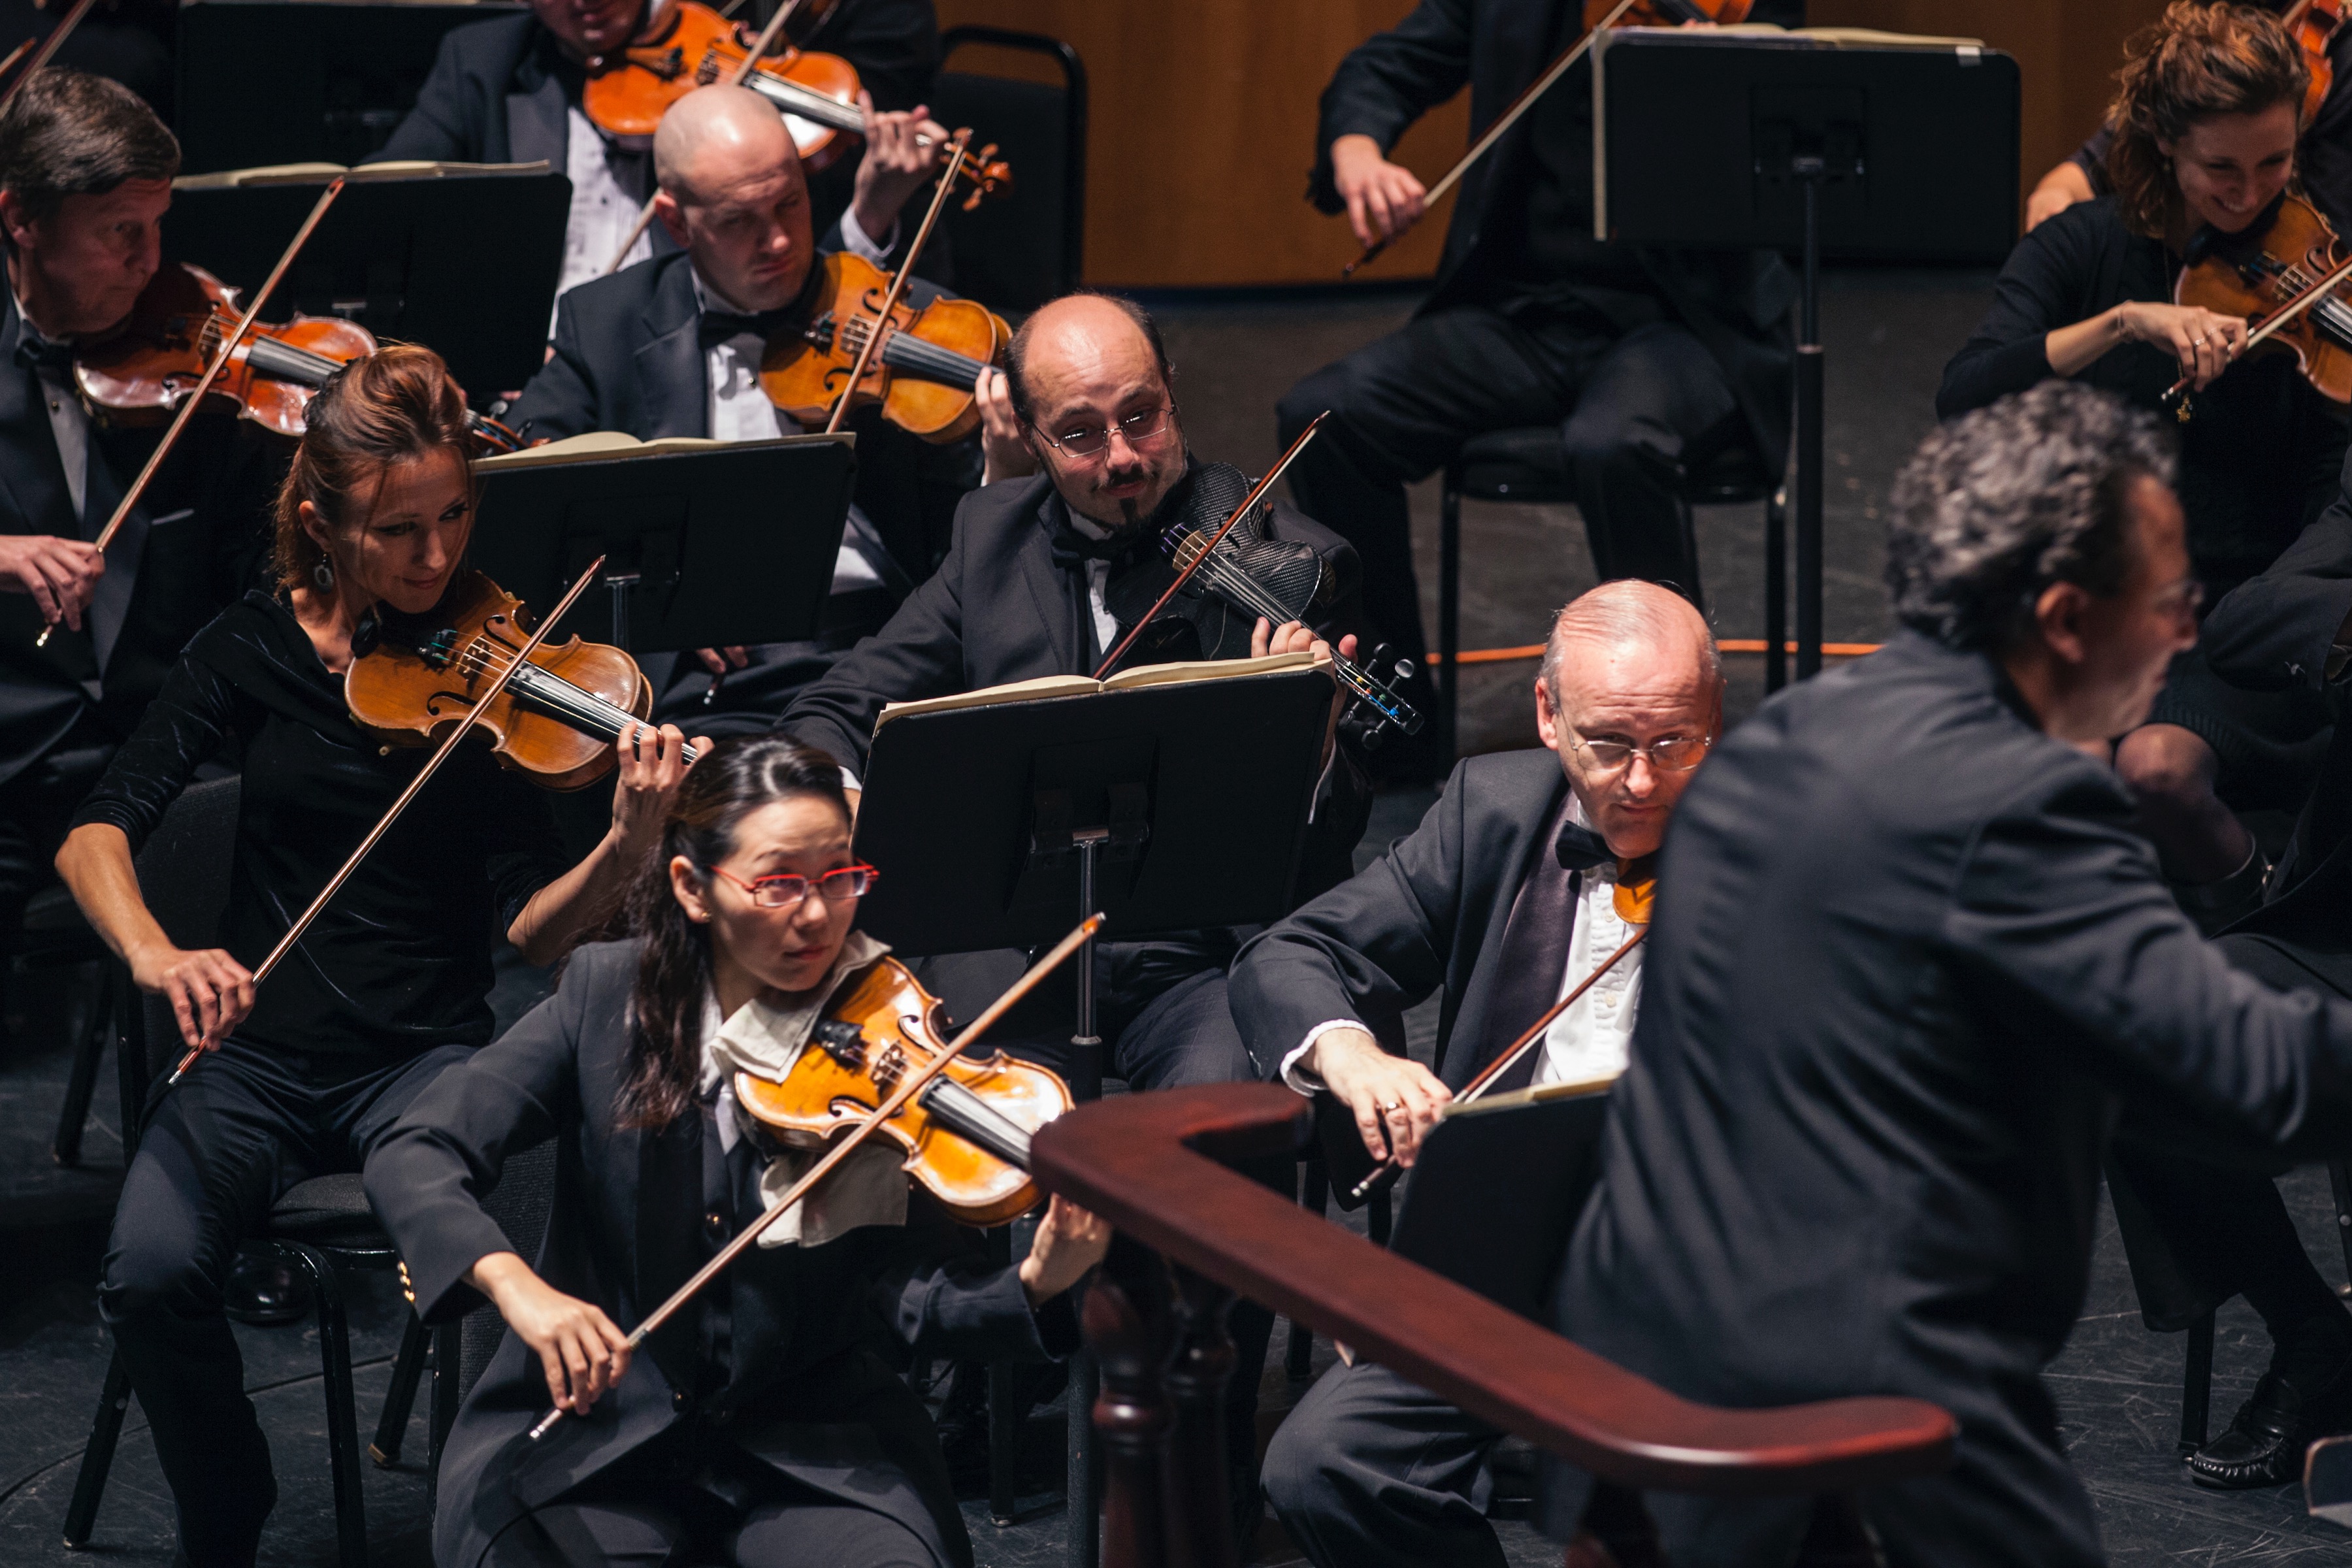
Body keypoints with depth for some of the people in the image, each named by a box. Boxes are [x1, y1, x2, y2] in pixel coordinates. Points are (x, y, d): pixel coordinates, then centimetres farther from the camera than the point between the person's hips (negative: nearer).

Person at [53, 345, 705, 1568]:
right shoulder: (256, 648, 2)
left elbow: (529, 927, -7)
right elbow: (97, 833, -4)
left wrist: (627, 848, -28)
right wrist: (152, 953, -25)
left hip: (427, 1055, -1)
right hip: (258, 1049, 2)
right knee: (151, 1273, -25)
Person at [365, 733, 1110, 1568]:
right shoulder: (609, 996, -4)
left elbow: (920, 1289, -10)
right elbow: (413, 1157, -11)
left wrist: (1035, 1287, -32)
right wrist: (513, 1283, -30)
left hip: (809, 1435, 0)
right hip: (595, 1427, 0)